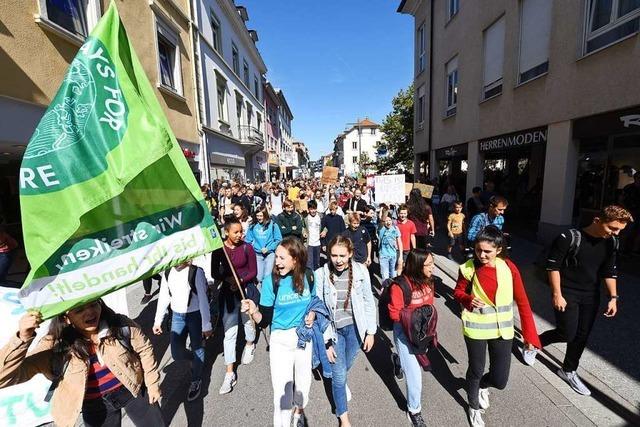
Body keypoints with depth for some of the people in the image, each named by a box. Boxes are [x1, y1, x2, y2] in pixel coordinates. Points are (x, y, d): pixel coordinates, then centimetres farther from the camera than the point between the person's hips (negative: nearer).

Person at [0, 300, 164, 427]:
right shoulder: (54, 346, -23)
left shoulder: (121, 325, -23)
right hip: (96, 406, 0)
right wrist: (23, 337, -43)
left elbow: (144, 349, -9)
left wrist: (152, 383, -3)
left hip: (132, 390, 0)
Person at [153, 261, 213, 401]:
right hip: (177, 316, 5)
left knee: (197, 349, 8)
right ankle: (197, 361, 40)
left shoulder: (196, 272, -20)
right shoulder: (168, 273, -5)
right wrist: (157, 321, 8)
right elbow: (163, 297, 6)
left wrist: (207, 325, -15)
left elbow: (203, 300, -17)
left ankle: (196, 381, 34)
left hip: (195, 315, -4)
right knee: (177, 354, 6)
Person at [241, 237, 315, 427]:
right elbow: (265, 321, -17)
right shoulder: (271, 281, -18)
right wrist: (253, 312, -34)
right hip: (280, 340, -2)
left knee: (303, 380, 23)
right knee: (283, 390, 6)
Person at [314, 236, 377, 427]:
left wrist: (370, 332, -1)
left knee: (347, 364, 24)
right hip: (333, 329, -2)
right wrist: (325, 342, -10)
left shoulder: (361, 271, -16)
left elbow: (369, 303, -4)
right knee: (339, 375, 8)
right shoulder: (321, 274, -20)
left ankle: (340, 381, 62)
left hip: (354, 327, 2)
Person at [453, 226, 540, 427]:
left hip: (502, 330, 1)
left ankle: (482, 385, 48)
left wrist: (530, 335, -5)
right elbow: (458, 292, 0)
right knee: (476, 370, 16)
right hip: (476, 328, -1)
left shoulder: (509, 268, -12)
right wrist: (468, 300, -22)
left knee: (500, 380, 10)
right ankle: (474, 407, 46)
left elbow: (522, 302, -5)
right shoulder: (468, 268, -14)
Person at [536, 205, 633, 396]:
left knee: (582, 336, 11)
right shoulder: (569, 238, -20)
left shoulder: (611, 243, 0)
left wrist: (613, 297, 5)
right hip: (567, 293, -6)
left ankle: (569, 371, 29)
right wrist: (557, 294, -17)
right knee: (567, 334, -7)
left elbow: (609, 271, 11)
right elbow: (553, 265, -17)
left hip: (591, 296, 6)